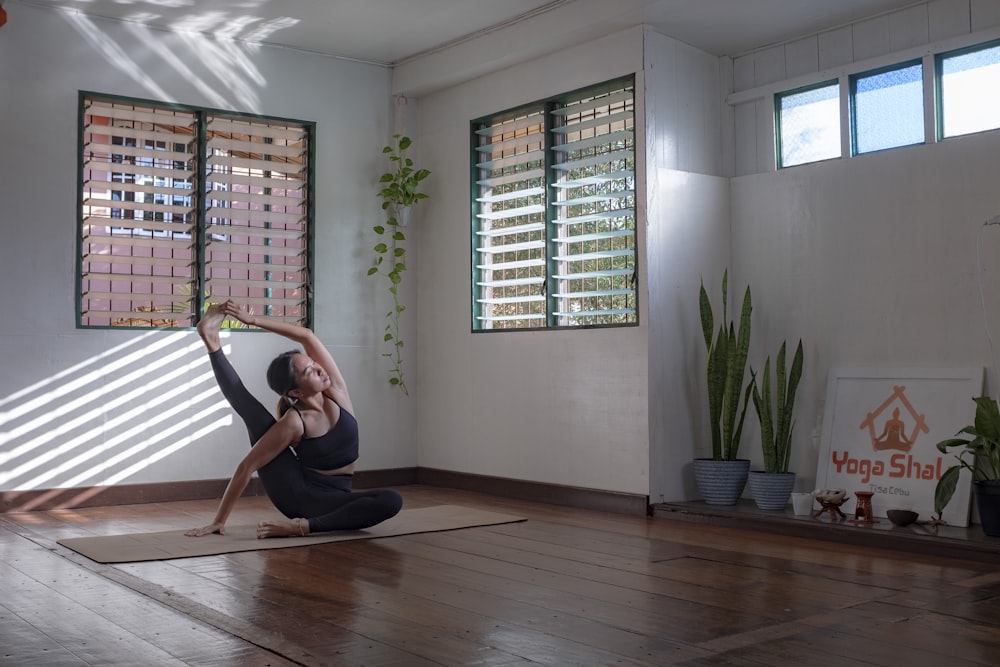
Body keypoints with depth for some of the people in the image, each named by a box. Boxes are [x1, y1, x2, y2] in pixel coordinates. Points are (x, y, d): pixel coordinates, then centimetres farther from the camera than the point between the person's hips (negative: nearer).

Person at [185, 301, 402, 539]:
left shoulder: (335, 389, -10)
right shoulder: (293, 423, -19)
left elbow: (306, 336, -13)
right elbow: (247, 467, -18)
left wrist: (252, 320, -14)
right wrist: (219, 520, -20)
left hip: (329, 500, 3)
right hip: (294, 492, -2)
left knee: (391, 500, -30)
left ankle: (302, 525, -32)